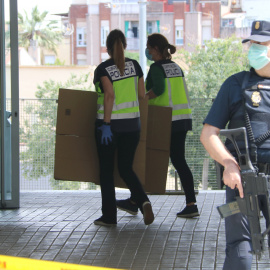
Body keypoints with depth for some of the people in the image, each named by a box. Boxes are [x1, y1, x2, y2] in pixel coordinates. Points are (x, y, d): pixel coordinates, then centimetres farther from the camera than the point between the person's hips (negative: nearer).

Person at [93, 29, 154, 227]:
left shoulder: (102, 69, -8)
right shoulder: (134, 65, 5)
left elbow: (109, 94, -19)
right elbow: (142, 95, 6)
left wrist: (106, 124, -18)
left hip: (110, 123, -4)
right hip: (132, 123, 4)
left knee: (106, 170, 7)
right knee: (126, 168, 13)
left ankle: (109, 216, 9)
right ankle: (143, 201, -12)